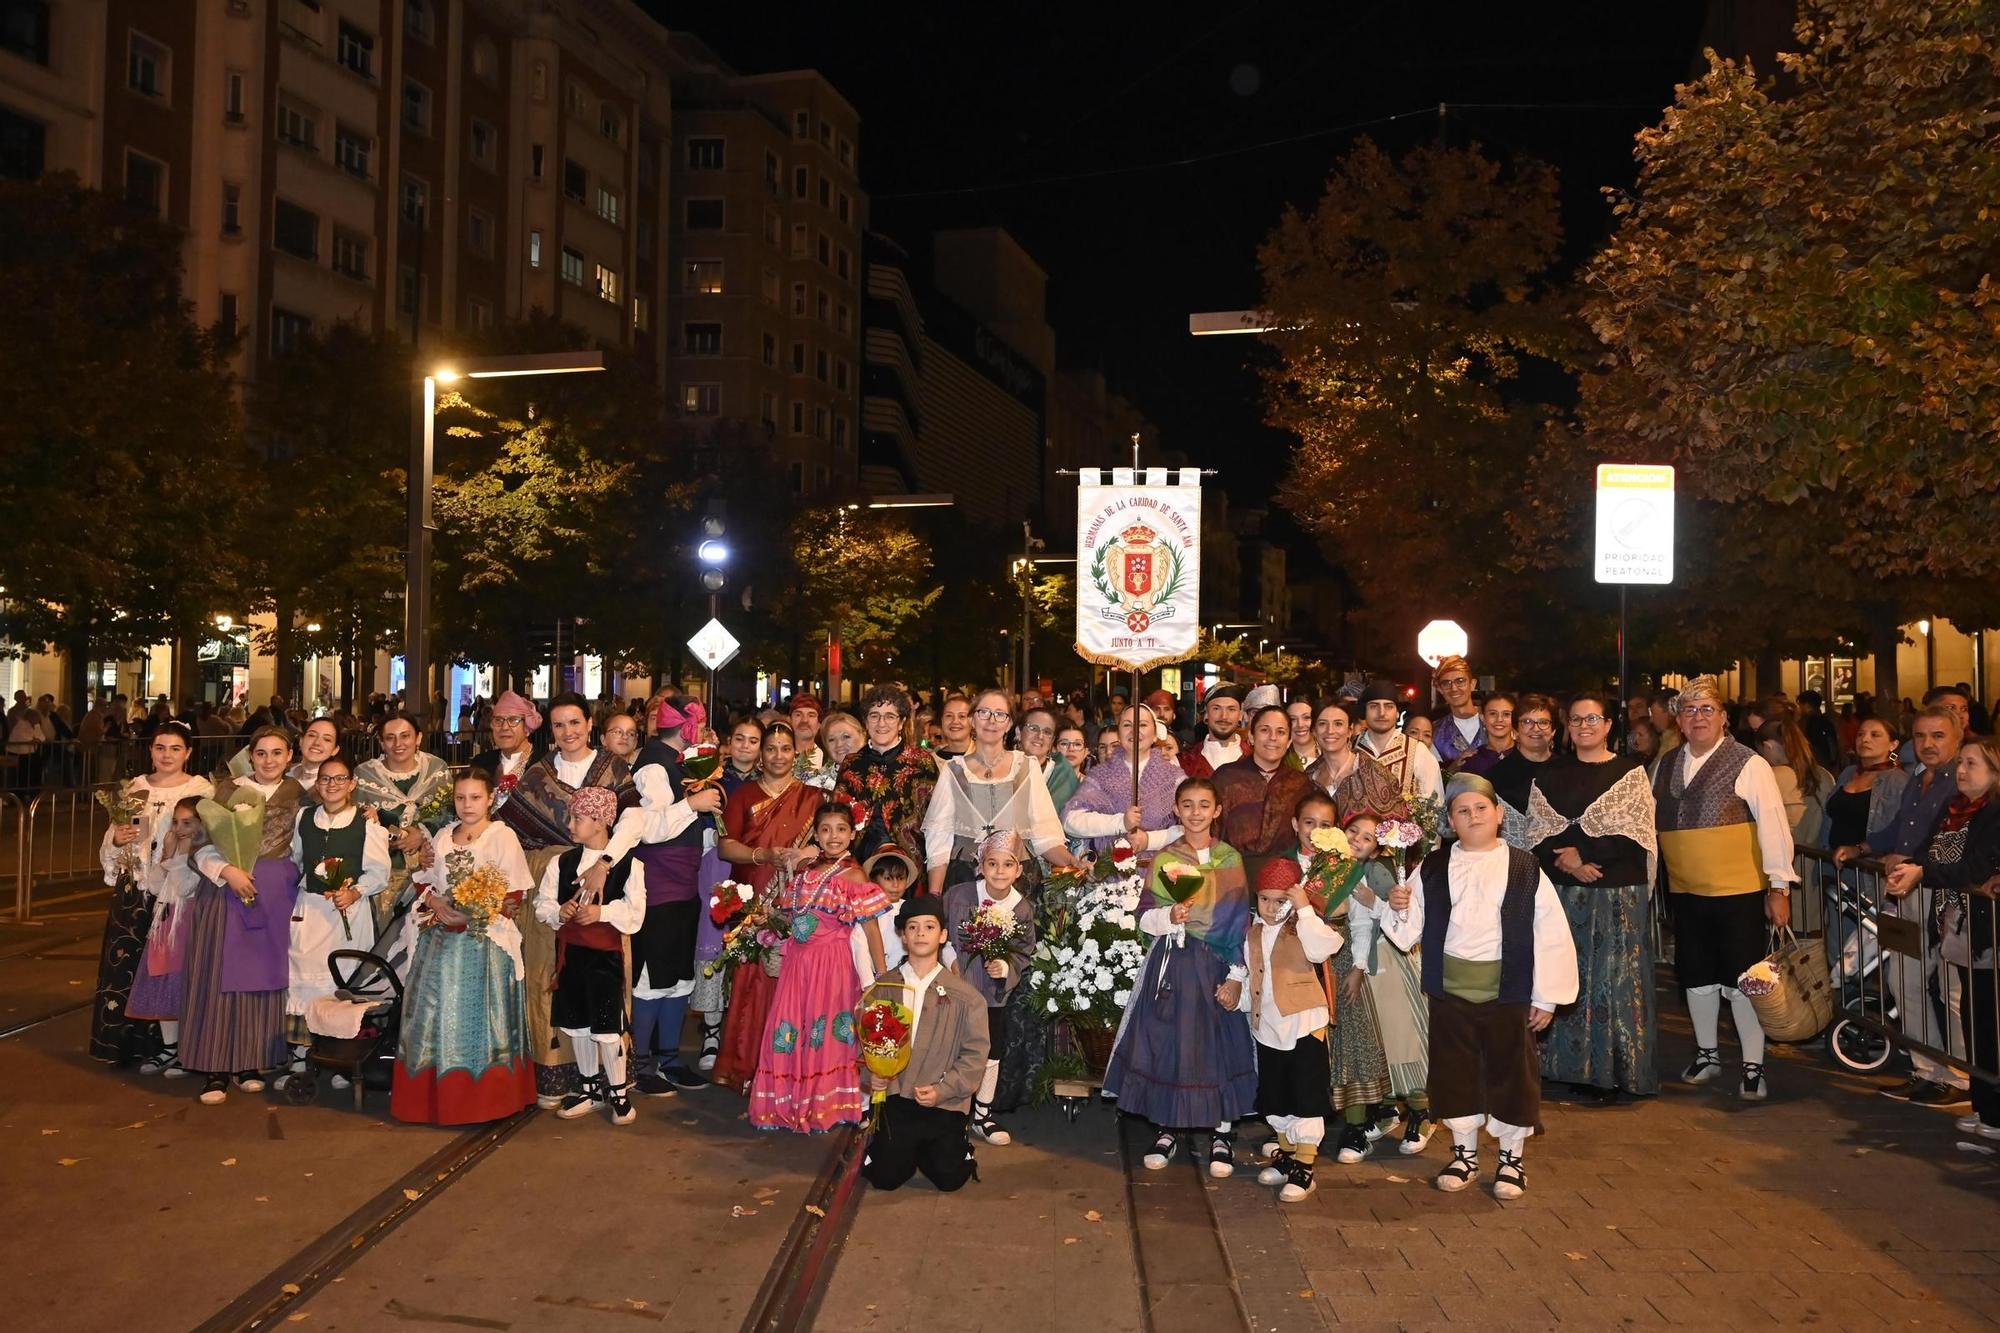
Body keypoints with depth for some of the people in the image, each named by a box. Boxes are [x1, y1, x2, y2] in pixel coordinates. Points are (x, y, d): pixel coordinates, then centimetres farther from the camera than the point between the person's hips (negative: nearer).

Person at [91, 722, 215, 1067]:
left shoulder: (203, 791, -2)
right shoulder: (134, 789, 12)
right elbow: (112, 841, 16)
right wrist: (117, 839, -5)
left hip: (182, 892, -4)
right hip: (137, 891, 5)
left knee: (175, 965, -7)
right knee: (132, 963, 4)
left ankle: (178, 1046, 4)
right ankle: (163, 1046, 14)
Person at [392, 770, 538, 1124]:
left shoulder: (503, 837, -6)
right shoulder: (442, 837, 12)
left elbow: (516, 893, -9)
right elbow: (424, 881, 16)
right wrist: (436, 903, -5)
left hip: (485, 942, -5)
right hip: (440, 939, 5)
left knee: (477, 1014, -2)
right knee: (437, 1012, 7)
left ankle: (483, 1100, 7)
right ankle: (437, 1095, 18)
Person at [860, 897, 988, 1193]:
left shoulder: (965, 996, 0)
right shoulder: (882, 989, 5)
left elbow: (975, 1055, -2)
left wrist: (942, 1089, -14)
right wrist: (870, 1075, -12)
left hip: (944, 1103, -1)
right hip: (894, 1099, 1)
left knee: (949, 1178, -9)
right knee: (886, 1177, -7)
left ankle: (953, 1146, 24)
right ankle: (890, 1145, 26)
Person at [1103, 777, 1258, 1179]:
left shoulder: (1230, 859, 2)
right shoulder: (1164, 859, 5)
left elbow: (1241, 923, 0)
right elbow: (1145, 918, 4)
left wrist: (1236, 976, -6)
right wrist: (1169, 916, -17)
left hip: (1216, 964, -1)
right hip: (1171, 962, 1)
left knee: (1219, 1043, 1)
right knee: (1167, 1041, 2)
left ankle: (1222, 1132, 15)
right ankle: (1166, 1129, 17)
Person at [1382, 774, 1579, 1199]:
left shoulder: (1525, 869, -3)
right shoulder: (1432, 869, 3)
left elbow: (1551, 935, -3)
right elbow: (1411, 930, 6)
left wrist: (1546, 997, -4)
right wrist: (1400, 908, -16)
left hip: (1507, 992, -2)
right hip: (1449, 991, 2)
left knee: (1510, 1072, 7)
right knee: (1454, 1072, 11)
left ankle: (1511, 1158, 25)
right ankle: (1464, 1154, 28)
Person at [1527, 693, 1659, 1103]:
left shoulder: (1630, 772, 2)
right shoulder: (1550, 774, 10)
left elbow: (1635, 834, -7)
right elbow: (1537, 832, 3)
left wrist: (1580, 851, -13)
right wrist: (1569, 864, -13)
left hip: (1619, 893, -2)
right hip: (1564, 893, 3)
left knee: (1614, 977, 0)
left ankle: (1612, 1069, 8)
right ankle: (1576, 1067, 12)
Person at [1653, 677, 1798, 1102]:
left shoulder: (1748, 765, -10)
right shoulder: (1664, 767, 7)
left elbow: (1772, 825, -11)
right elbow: (1648, 824, 12)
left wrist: (1780, 887, -13)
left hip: (1739, 893, -5)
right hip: (1684, 892, 5)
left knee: (1742, 982, 0)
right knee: (1697, 978, 16)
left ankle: (1753, 1067, 15)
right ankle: (1707, 1055, 34)